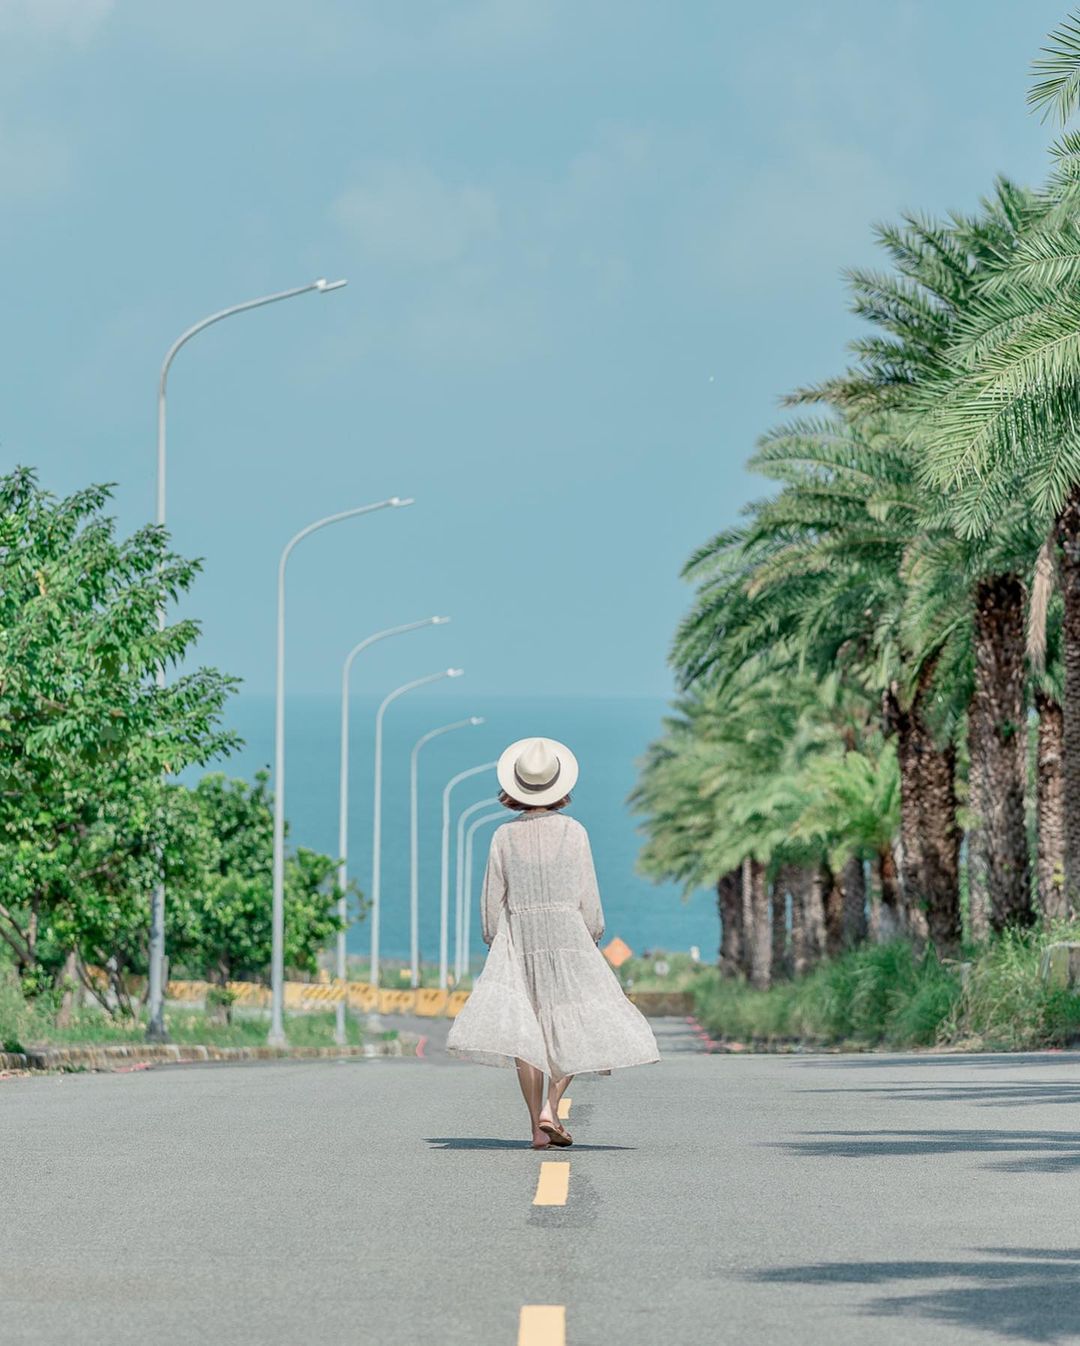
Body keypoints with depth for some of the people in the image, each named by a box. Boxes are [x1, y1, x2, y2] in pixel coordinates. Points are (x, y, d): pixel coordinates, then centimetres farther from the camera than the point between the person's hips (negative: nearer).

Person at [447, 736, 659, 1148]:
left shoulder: (504, 836, 1)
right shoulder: (573, 832, -3)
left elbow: (493, 901, 3)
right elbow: (588, 897, -2)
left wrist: (495, 948, 13)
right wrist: (593, 938, 11)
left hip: (520, 939, 2)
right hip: (568, 935, -2)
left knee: (525, 1031, 2)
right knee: (578, 1028, 9)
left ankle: (538, 1128, -5)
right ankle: (550, 1108, -9)